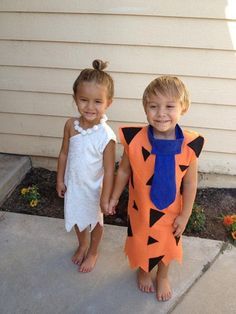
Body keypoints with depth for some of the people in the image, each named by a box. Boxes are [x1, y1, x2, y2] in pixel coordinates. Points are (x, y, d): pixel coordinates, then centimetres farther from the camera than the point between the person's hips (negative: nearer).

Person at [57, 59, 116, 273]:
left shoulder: (106, 136, -29)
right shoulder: (71, 125, -15)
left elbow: (109, 170, -21)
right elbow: (64, 153, -2)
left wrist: (105, 199, -14)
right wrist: (60, 180, 5)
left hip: (93, 188, -4)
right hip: (73, 184, 5)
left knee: (95, 221, 23)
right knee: (78, 217, 28)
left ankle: (92, 253, 50)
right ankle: (82, 245, 58)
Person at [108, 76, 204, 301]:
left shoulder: (190, 145, -24)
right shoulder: (134, 139, -24)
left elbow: (190, 183, -12)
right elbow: (124, 171, -8)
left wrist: (184, 215, -5)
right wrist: (114, 198, 3)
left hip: (170, 211, 0)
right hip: (140, 208, 0)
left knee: (166, 244, 25)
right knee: (141, 243, 25)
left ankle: (162, 276, 58)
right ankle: (143, 272, 59)